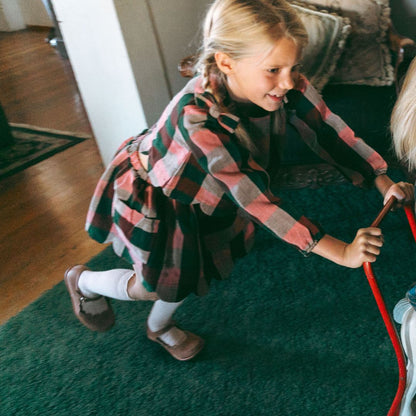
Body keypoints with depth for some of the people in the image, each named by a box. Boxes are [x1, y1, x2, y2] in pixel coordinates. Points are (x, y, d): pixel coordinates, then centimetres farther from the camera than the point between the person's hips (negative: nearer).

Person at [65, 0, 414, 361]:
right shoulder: (198, 116, -45)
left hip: (201, 192, 6)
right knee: (155, 286, 8)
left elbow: (327, 129, -20)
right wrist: (339, 251, -47)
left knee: (193, 273, 19)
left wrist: (383, 181, -30)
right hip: (149, 192, -5)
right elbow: (257, 200, -45)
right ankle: (84, 281, 41)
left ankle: (159, 327, 52)